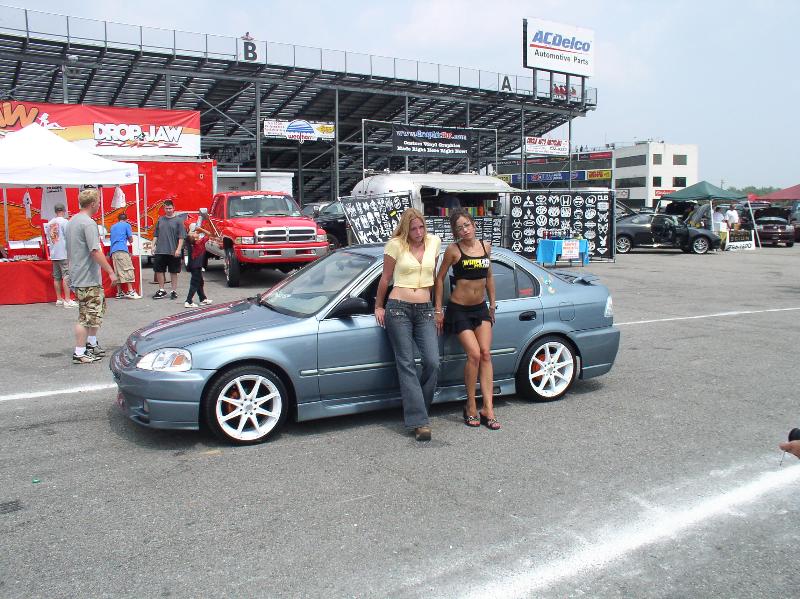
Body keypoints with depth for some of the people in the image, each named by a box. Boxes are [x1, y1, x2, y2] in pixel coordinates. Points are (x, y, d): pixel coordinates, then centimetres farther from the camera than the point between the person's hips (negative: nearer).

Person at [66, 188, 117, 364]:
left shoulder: (72, 221, 14)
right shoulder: (88, 223, -17)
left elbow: (69, 249, 21)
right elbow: (95, 251, -24)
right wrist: (111, 272, -19)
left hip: (77, 276, 10)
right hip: (88, 278, -10)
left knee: (97, 310, 21)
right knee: (87, 317, -4)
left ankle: (91, 343, 31)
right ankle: (79, 354, 0)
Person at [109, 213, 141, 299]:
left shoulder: (113, 226, 25)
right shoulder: (127, 225, 8)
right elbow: (131, 240, 8)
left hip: (113, 251, 7)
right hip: (122, 250, -6)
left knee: (117, 272, 6)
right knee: (128, 269, -10)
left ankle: (119, 293, 5)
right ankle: (130, 291, -20)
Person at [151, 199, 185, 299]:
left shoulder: (178, 221, -1)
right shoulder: (160, 220, 11)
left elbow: (181, 237, -5)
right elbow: (156, 235, 16)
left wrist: (178, 249, -12)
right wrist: (153, 245, 6)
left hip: (173, 252, -4)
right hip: (160, 251, 4)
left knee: (173, 272, 5)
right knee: (159, 271, 7)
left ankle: (174, 291, 14)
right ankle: (161, 290, 20)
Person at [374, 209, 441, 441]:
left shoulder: (434, 242, 8)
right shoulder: (396, 245, -3)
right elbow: (385, 279, 7)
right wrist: (378, 306, 12)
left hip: (424, 310, 3)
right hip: (398, 309, -3)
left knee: (433, 363, -8)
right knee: (407, 365, -5)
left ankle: (415, 410, 13)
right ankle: (420, 421, -4)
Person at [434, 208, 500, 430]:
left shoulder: (485, 246, 4)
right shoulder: (453, 250, -9)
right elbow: (440, 279, -4)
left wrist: (492, 304, 17)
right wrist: (438, 310, -6)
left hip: (481, 308, 5)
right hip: (459, 309, -4)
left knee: (486, 354, -4)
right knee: (474, 354, -13)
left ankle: (488, 409, -2)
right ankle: (471, 406, 3)